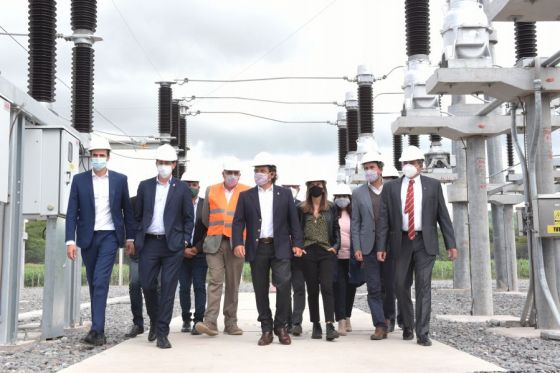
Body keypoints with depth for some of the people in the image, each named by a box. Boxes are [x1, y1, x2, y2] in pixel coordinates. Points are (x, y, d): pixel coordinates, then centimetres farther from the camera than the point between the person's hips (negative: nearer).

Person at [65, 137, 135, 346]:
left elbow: (127, 210, 9)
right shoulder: (79, 180, 4)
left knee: (101, 281, -15)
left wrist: (130, 237, 7)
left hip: (109, 236, -2)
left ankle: (96, 330, -18)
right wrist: (70, 240, -8)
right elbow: (72, 212, 0)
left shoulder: (120, 179, 4)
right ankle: (99, 331, 19)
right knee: (94, 283, 9)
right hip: (87, 237, 2)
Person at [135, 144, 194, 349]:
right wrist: (137, 238, 7)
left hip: (172, 244, -2)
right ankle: (154, 321, 28)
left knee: (168, 288, -3)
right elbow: (138, 215, 13)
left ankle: (162, 333, 3)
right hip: (149, 243, 2)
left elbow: (189, 218, 7)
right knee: (147, 284, 1)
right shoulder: (145, 186, 9)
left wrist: (185, 241, -1)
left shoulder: (182, 189, 4)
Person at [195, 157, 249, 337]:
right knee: (215, 281, -8)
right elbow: (205, 218, 17)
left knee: (233, 284, 5)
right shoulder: (211, 190, 10)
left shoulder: (247, 192, 3)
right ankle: (210, 322, -12)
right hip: (214, 243, 0)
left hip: (236, 243, 0)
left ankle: (230, 323, 12)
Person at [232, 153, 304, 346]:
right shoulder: (246, 196, 9)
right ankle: (266, 329, 15)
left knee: (283, 285, -11)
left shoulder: (285, 194, 8)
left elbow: (293, 220, 7)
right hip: (257, 249, 1)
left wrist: (296, 243, -2)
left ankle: (281, 326, 5)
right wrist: (238, 243, -11)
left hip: (280, 248, -1)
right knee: (260, 291, 5)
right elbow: (238, 222, 4)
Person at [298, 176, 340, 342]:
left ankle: (330, 325, -16)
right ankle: (316, 325, 14)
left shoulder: (331, 208, 8)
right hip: (308, 253, 1)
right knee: (312, 290, 5)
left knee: (327, 287, -13)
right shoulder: (301, 208, 6)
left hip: (327, 253, -1)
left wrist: (335, 246, -1)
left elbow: (336, 229, 10)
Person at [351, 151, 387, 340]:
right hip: (369, 247, 0)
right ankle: (381, 326, 3)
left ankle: (389, 315, 28)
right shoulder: (358, 193, 7)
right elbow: (355, 222, 6)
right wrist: (357, 248, -1)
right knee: (374, 288, -1)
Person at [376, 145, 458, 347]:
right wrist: (381, 247, -4)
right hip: (401, 242, 1)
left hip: (425, 242, -1)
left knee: (423, 287, -4)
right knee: (401, 286, 7)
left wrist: (450, 244, -2)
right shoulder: (391, 187, 5)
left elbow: (443, 216, 3)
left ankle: (422, 333, 1)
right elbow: (384, 219, 2)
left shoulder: (433, 185, 5)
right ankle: (407, 326, 27)